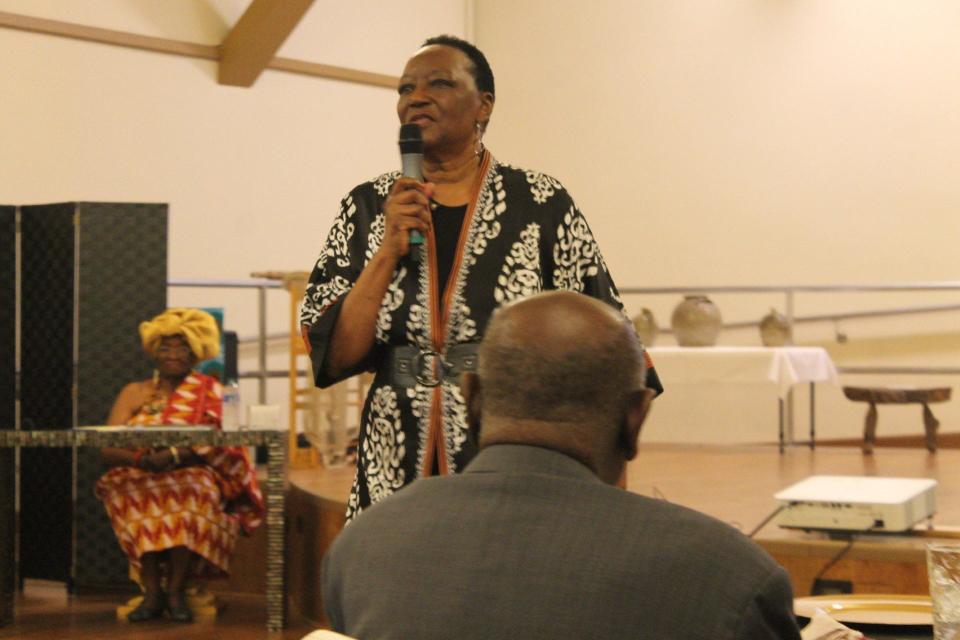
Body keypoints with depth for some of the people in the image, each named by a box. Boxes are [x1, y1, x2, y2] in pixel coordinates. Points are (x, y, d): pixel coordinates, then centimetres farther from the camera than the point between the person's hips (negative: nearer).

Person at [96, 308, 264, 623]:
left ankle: (176, 589, -30)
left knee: (193, 490, -36)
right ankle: (152, 590, -31)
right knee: (126, 489, -32)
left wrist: (175, 456, -27)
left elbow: (215, 446, -8)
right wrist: (143, 459, -21)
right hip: (142, 479, 2)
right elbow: (108, 450, 1)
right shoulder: (134, 393, 14)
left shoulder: (209, 392, 9)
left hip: (193, 477, -2)